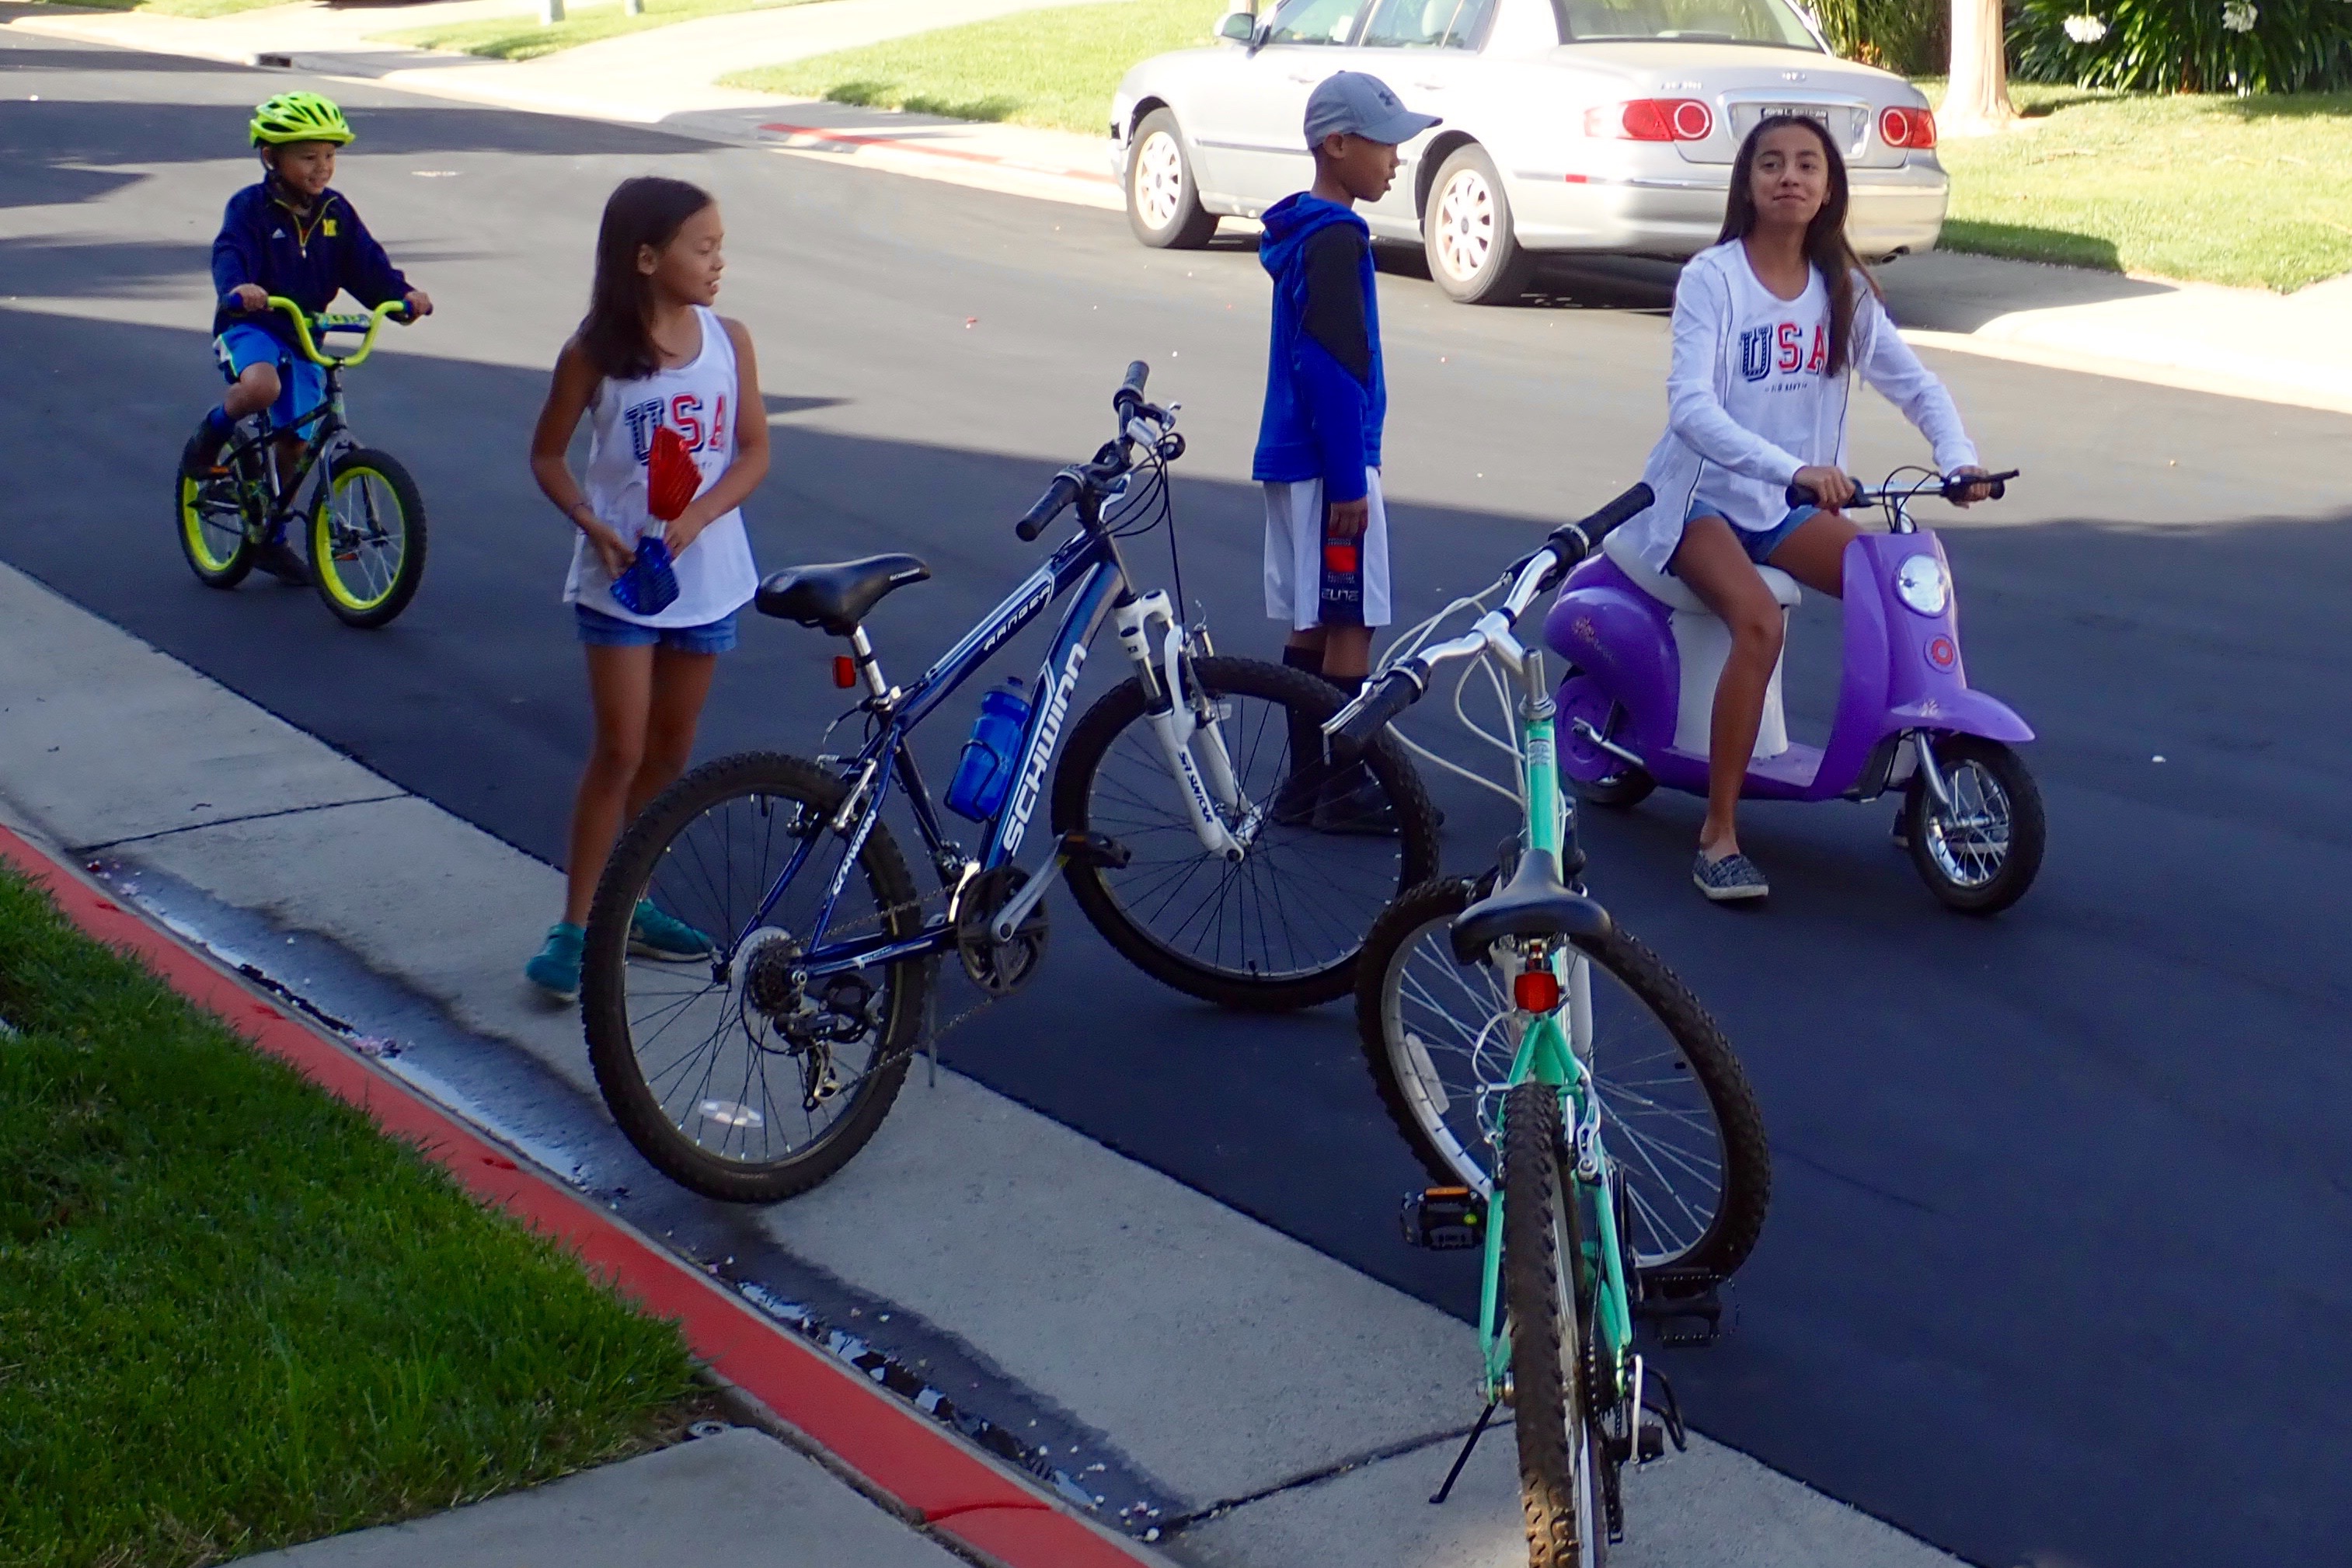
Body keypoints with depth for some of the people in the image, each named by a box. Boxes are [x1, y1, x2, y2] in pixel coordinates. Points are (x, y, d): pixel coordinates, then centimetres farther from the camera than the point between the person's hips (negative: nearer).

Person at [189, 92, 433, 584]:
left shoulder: (335, 211, 3)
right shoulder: (251, 207, -12)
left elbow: (366, 263, -2)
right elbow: (230, 254, -26)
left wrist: (402, 294, -22)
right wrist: (237, 288, -49)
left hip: (303, 335, 5)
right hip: (249, 327, -5)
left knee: (296, 440, 7)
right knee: (261, 387, -38)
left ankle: (271, 538, 26)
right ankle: (211, 433, -4)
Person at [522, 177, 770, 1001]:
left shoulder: (728, 339, -3)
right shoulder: (595, 353, -10)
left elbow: (754, 448, 0)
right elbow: (547, 455, -1)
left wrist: (698, 515, -16)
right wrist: (593, 525, -17)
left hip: (705, 575, 4)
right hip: (618, 577, -4)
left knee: (672, 749, 12)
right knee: (620, 752, -5)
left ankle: (632, 903, 27)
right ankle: (575, 923, 3)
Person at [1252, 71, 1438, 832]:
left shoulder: (1300, 231, 15)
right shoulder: (1335, 240, -16)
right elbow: (1330, 367, -21)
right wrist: (1348, 481, -20)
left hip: (1289, 456, 10)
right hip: (1329, 461, -10)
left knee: (1313, 622, 13)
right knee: (1350, 625, -4)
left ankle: (1306, 782, 18)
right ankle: (1344, 790, 2)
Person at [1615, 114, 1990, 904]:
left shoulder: (1843, 287, 4)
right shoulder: (1712, 277, -13)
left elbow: (1913, 381, 0)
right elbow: (1690, 404, -26)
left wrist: (1959, 456, -21)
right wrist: (1792, 467, -40)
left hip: (1788, 506, 6)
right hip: (1703, 496, -6)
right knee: (1759, 623, -31)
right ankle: (1717, 835, -23)